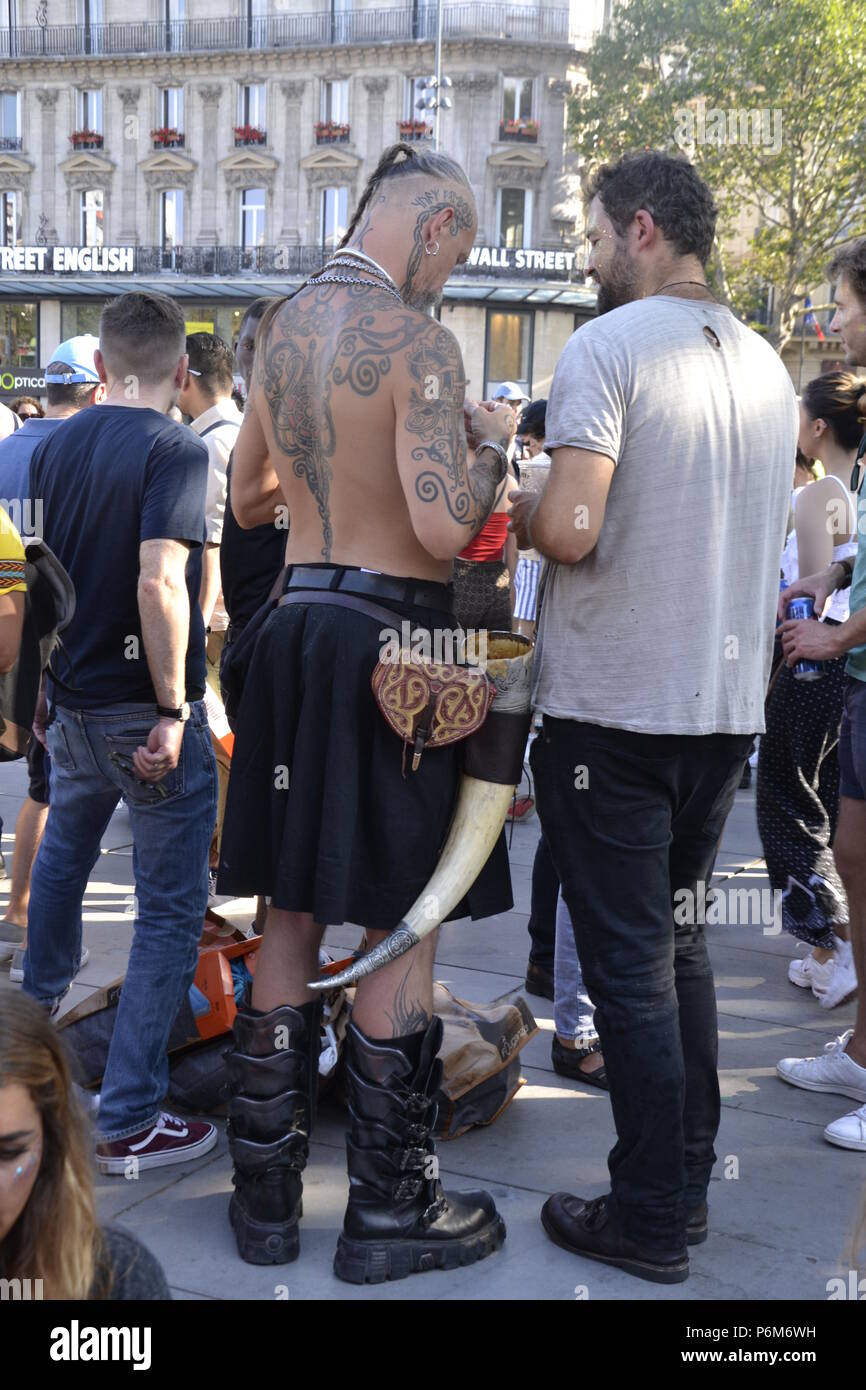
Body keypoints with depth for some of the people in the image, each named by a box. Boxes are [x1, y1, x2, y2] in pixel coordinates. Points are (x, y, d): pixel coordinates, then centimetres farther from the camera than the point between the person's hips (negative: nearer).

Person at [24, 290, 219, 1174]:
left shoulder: (55, 447, 6)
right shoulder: (174, 450, -15)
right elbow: (158, 583, -26)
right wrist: (173, 709, -20)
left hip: (70, 703, 7)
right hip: (143, 709, -7)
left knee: (63, 853, 31)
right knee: (170, 910, 1)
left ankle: (39, 1004, 50)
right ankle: (126, 1124, 4)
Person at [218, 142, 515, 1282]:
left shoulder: (283, 325, 11)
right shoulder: (414, 336, -14)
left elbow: (246, 498, 20)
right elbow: (444, 526, -22)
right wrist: (489, 442, -4)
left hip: (297, 622, 8)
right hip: (391, 635, -7)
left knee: (292, 915, 14)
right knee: (400, 930, 3)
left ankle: (266, 1192, 24)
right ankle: (389, 1212, 14)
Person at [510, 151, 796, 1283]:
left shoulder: (607, 348, -12)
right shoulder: (765, 364, 11)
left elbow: (570, 531, -23)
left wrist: (517, 511, -3)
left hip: (614, 708, -7)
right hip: (728, 702, 7)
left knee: (629, 963, 2)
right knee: (680, 941, 18)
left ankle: (651, 1219, 11)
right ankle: (688, 1183, 26)